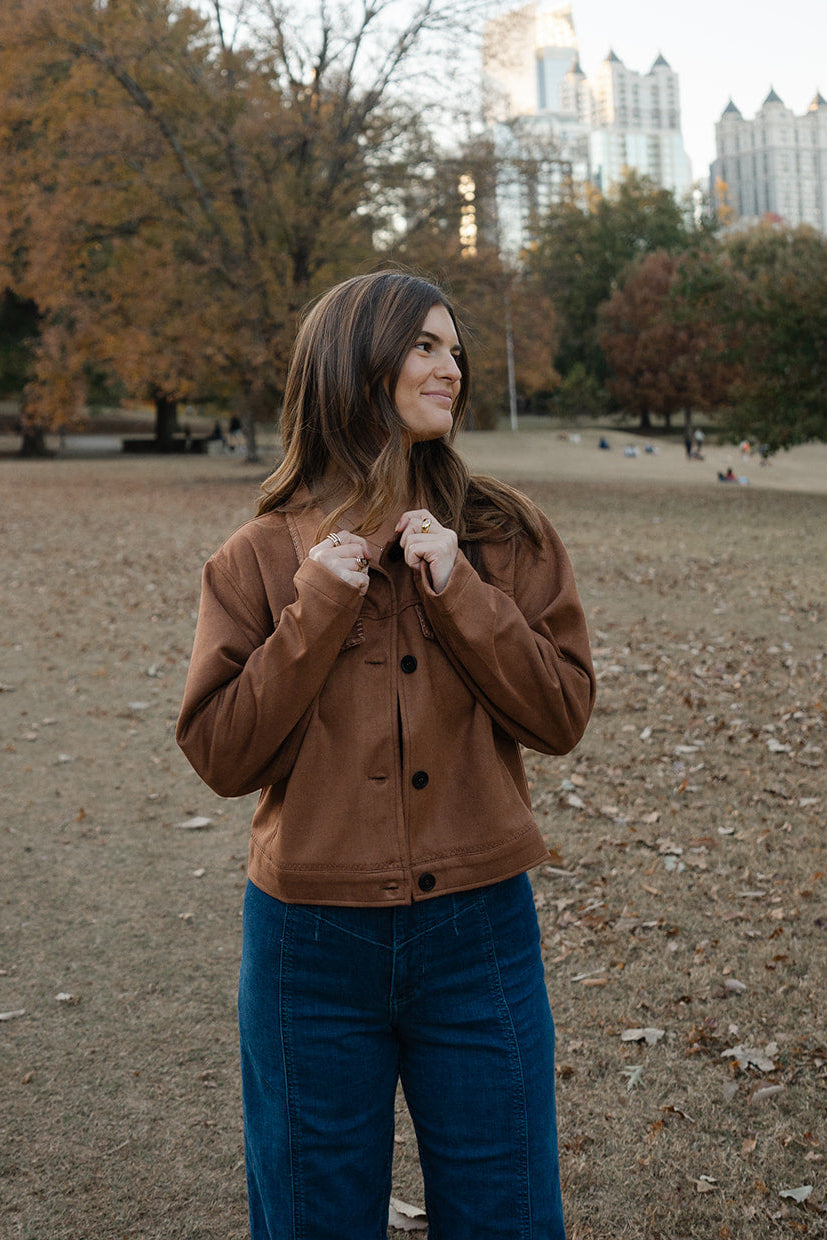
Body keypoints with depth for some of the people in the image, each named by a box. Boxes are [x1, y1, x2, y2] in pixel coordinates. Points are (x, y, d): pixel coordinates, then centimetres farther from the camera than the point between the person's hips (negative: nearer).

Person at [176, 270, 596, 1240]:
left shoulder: (504, 534, 0)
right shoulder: (261, 556, -3)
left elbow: (562, 715, -4)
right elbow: (219, 754, -6)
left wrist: (461, 595, -15)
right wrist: (318, 614, -15)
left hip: (479, 930, 1)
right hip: (312, 940, -1)